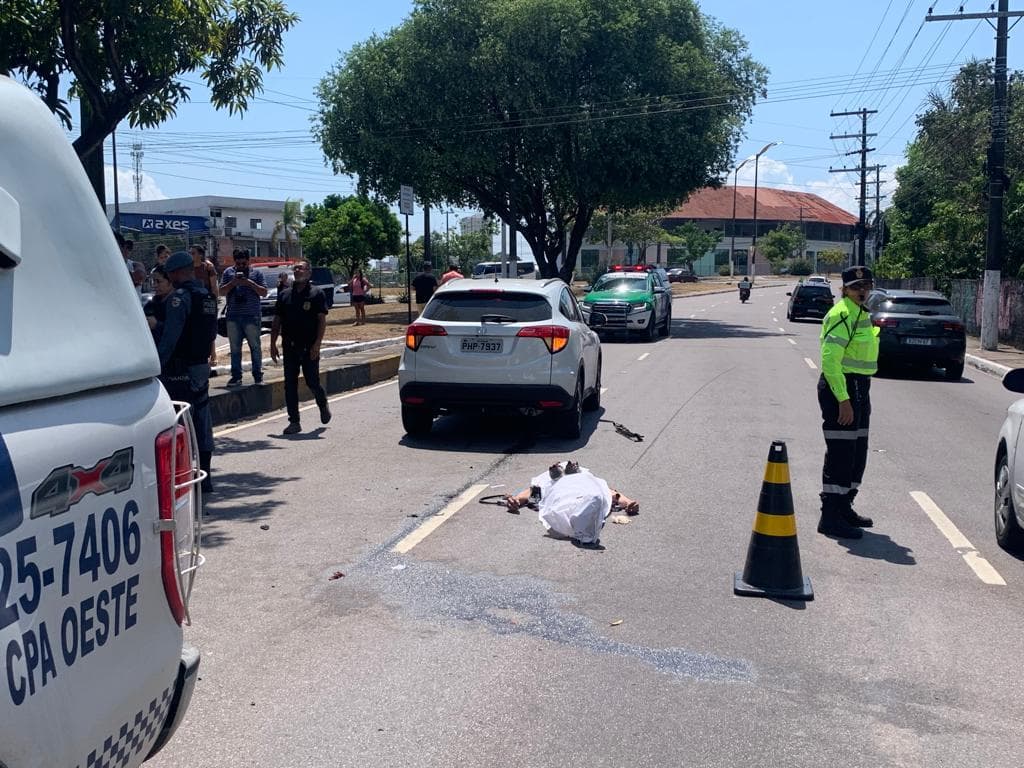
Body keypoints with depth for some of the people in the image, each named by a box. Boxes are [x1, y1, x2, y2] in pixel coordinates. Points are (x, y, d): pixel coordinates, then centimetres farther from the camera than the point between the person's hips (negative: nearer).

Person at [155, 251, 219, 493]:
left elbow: (170, 337, -20)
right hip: (202, 366, 8)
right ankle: (204, 477, 18)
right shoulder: (208, 297, 12)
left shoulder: (180, 297, -14)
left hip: (180, 370, -8)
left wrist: (156, 365, -18)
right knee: (202, 422, 11)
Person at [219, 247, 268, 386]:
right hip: (233, 316, 2)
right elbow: (221, 292, 7)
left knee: (255, 346, 0)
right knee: (235, 348, 5)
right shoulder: (228, 272, 11)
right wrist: (233, 283, -8)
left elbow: (264, 292, 1)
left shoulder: (256, 273, 7)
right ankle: (236, 376, 10)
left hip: (251, 316, -2)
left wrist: (250, 283, -11)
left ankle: (258, 376, 7)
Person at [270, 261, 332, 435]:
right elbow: (277, 321, 12)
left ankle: (323, 405, 31)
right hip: (290, 347, 4)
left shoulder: (316, 294, -2)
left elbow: (322, 321, -6)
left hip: (309, 348, -4)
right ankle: (294, 422, 8)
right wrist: (273, 344, 5)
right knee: (290, 385, 2)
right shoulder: (284, 294, 10)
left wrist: (317, 344, -15)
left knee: (312, 382, -1)